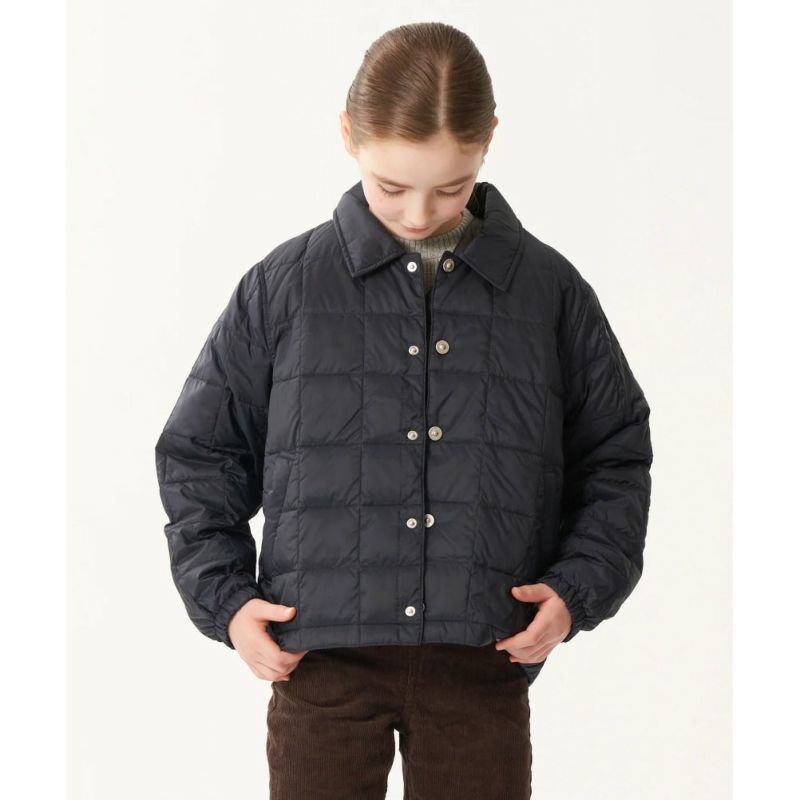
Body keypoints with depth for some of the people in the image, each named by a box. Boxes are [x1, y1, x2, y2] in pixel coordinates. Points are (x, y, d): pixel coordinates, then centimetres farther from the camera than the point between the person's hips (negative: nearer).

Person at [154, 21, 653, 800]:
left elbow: (614, 457, 11)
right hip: (322, 654, 0)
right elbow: (199, 453, 8)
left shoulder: (550, 291, 4)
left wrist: (578, 588, -4)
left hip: (482, 659, 1)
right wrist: (224, 596, -3)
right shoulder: (283, 285, 1)